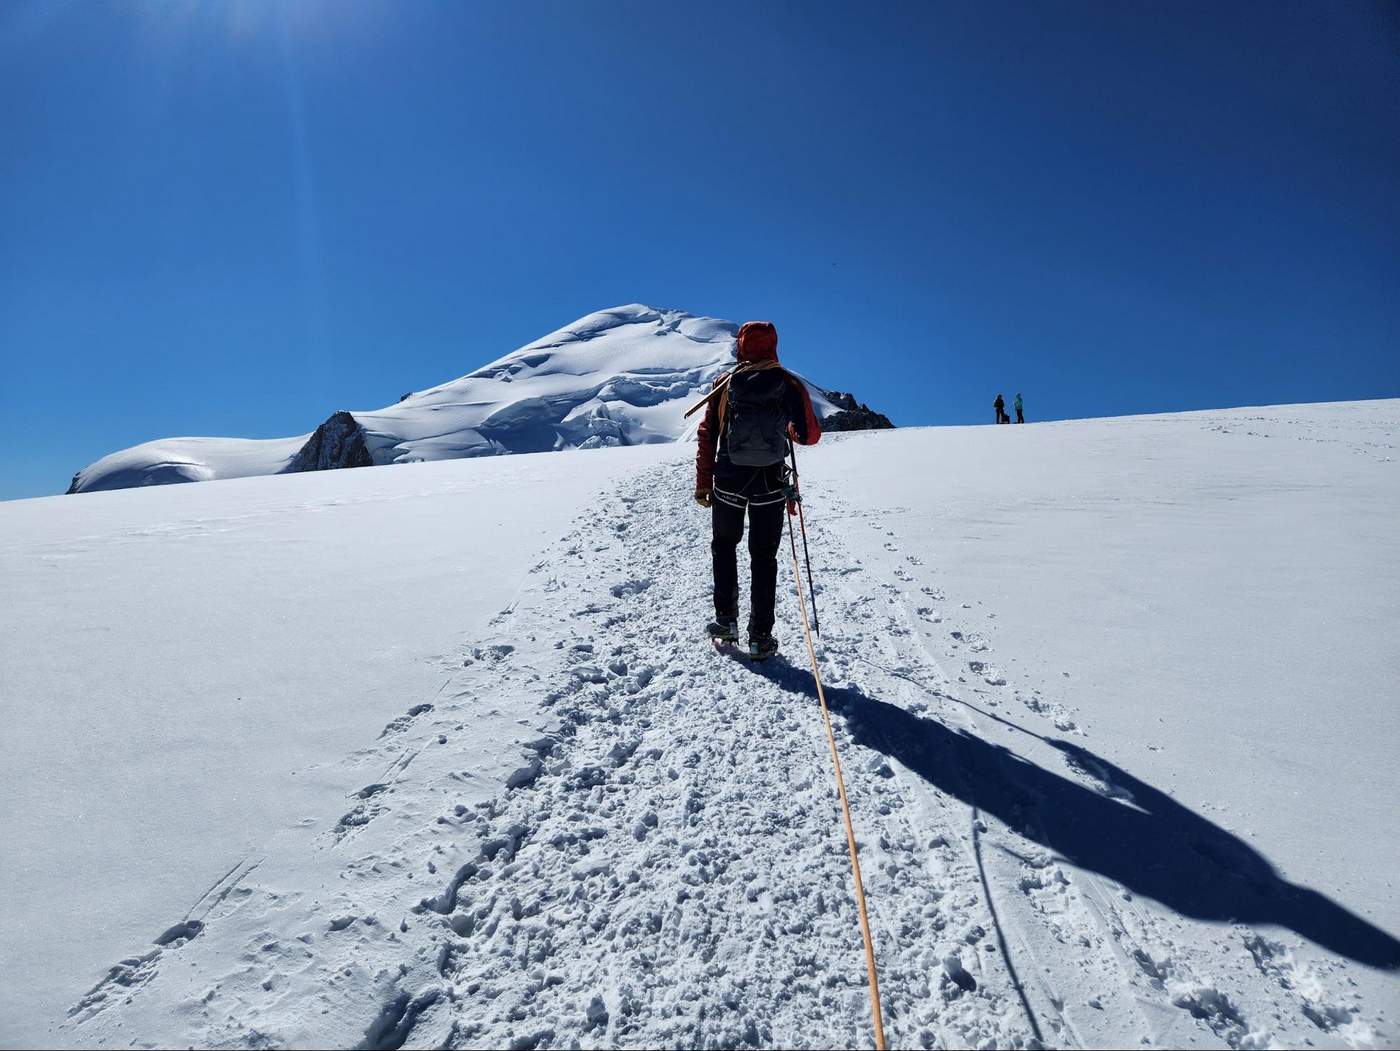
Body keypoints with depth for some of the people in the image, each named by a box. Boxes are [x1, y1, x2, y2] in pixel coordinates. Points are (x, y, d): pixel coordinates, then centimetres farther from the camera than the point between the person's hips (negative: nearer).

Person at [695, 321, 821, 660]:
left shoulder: (725, 383, 0)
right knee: (763, 557, 9)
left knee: (724, 546, 22)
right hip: (770, 483, 0)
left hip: (728, 480, 1)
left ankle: (726, 619, 19)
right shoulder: (789, 384, -2)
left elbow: (707, 436, -1)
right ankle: (760, 636, 8)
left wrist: (703, 484, 5)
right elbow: (810, 435, -1)